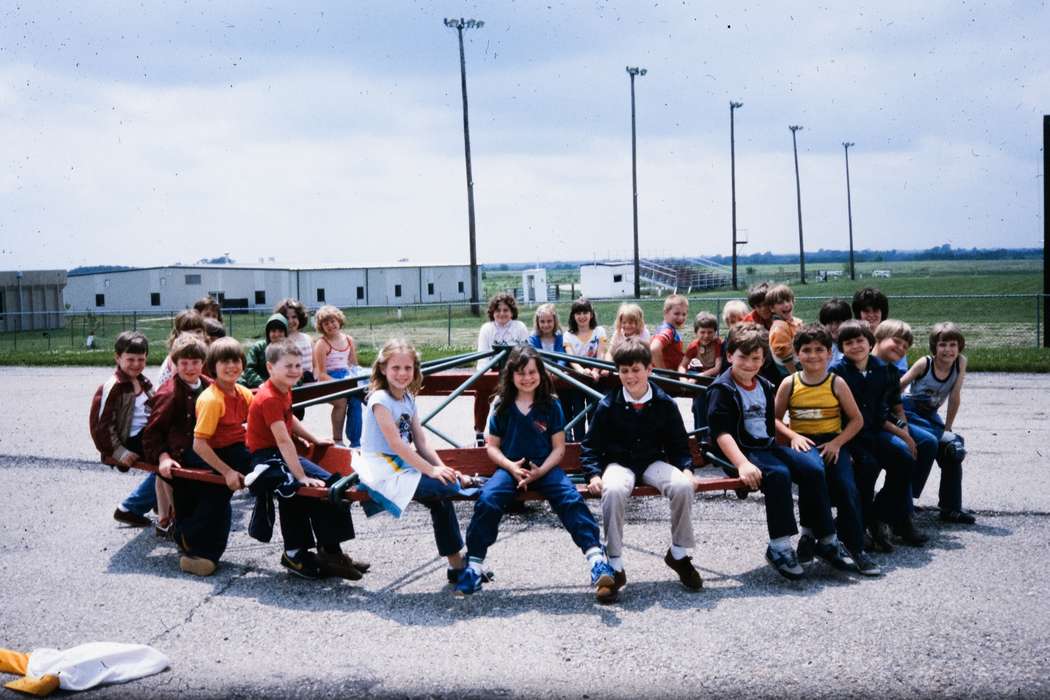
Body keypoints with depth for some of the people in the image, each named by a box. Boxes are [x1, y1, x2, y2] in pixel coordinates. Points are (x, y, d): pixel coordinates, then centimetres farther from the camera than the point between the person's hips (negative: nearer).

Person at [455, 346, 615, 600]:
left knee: (572, 500, -28)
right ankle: (474, 566, -20)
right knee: (487, 500, -29)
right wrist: (511, 466, -11)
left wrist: (540, 471, -13)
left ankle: (597, 561, -35)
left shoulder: (551, 405, 5)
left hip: (545, 468, 0)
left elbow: (558, 448, 4)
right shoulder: (502, 406, 7)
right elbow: (492, 446, 9)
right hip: (510, 468, 0)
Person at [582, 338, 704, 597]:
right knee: (613, 490, -38)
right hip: (619, 463, -2)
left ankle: (679, 553, -5)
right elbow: (590, 446, 1)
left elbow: (679, 445, 9)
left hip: (654, 462, 2)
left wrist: (686, 469, -9)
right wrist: (594, 475, -15)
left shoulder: (665, 404, 0)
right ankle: (615, 565, -26)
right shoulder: (608, 405, -4)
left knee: (683, 486, -30)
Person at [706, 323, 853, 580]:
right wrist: (742, 464, -33)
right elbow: (722, 432, -20)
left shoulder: (764, 385, 15)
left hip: (767, 446, 8)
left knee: (813, 470, -11)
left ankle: (826, 540, -1)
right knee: (779, 473, -33)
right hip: (740, 450, -8)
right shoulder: (721, 389, -10)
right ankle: (779, 548, -26)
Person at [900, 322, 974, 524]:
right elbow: (899, 387, -14)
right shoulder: (924, 364, -21)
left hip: (930, 414, 6)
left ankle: (951, 509, 15)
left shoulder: (961, 362, -10)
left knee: (952, 455, 1)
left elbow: (954, 397, -6)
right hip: (909, 411, -6)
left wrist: (947, 428, -4)